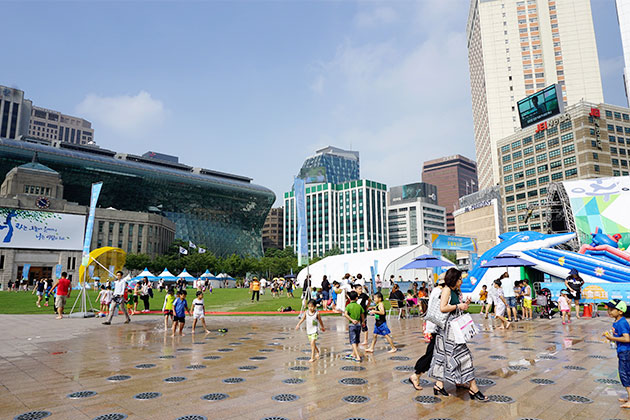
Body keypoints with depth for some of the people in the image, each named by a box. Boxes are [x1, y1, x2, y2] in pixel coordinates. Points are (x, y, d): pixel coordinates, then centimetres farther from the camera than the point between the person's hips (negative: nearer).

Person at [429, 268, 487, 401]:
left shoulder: (455, 291, 16)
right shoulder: (447, 289, -12)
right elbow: (443, 308, -22)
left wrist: (464, 304, 7)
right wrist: (458, 306, -14)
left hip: (454, 327, 10)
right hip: (448, 326, -10)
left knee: (444, 355, 11)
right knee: (461, 354, -7)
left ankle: (439, 384, 16)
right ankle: (473, 388, -3)